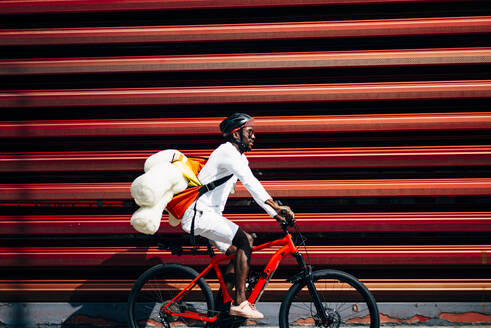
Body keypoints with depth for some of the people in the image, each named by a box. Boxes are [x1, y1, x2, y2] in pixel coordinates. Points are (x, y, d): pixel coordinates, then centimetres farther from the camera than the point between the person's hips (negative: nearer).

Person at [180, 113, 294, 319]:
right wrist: (275, 206, -40)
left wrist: (275, 214, 9)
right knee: (245, 241, -20)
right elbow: (249, 181, -30)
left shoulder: (240, 157, 17)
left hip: (210, 215, 10)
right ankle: (240, 303, -20)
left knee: (241, 252, 7)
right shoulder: (227, 151, -15)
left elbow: (253, 187, 18)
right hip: (199, 214, -10)